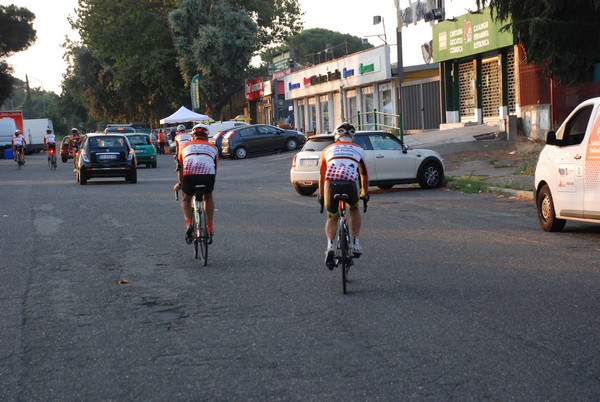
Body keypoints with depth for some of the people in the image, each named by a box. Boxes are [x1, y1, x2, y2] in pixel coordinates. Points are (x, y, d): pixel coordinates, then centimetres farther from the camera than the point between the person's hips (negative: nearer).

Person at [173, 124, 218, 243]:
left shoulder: (185, 145, 30)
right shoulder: (213, 147, 30)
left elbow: (180, 168, 39)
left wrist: (179, 183, 56)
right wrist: (209, 182, 56)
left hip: (189, 175, -1)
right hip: (208, 174, 1)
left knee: (186, 200, 26)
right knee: (208, 198, 31)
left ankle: (188, 224, 2)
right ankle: (210, 228, 22)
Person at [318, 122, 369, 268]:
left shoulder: (328, 149, 29)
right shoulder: (358, 149, 28)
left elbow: (322, 176, 34)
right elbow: (364, 175, 35)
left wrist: (321, 196, 45)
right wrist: (364, 194, 50)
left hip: (331, 185, 0)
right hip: (350, 185, 0)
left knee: (332, 217, 22)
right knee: (354, 209, 32)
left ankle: (330, 245, -2)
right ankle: (355, 243, 23)